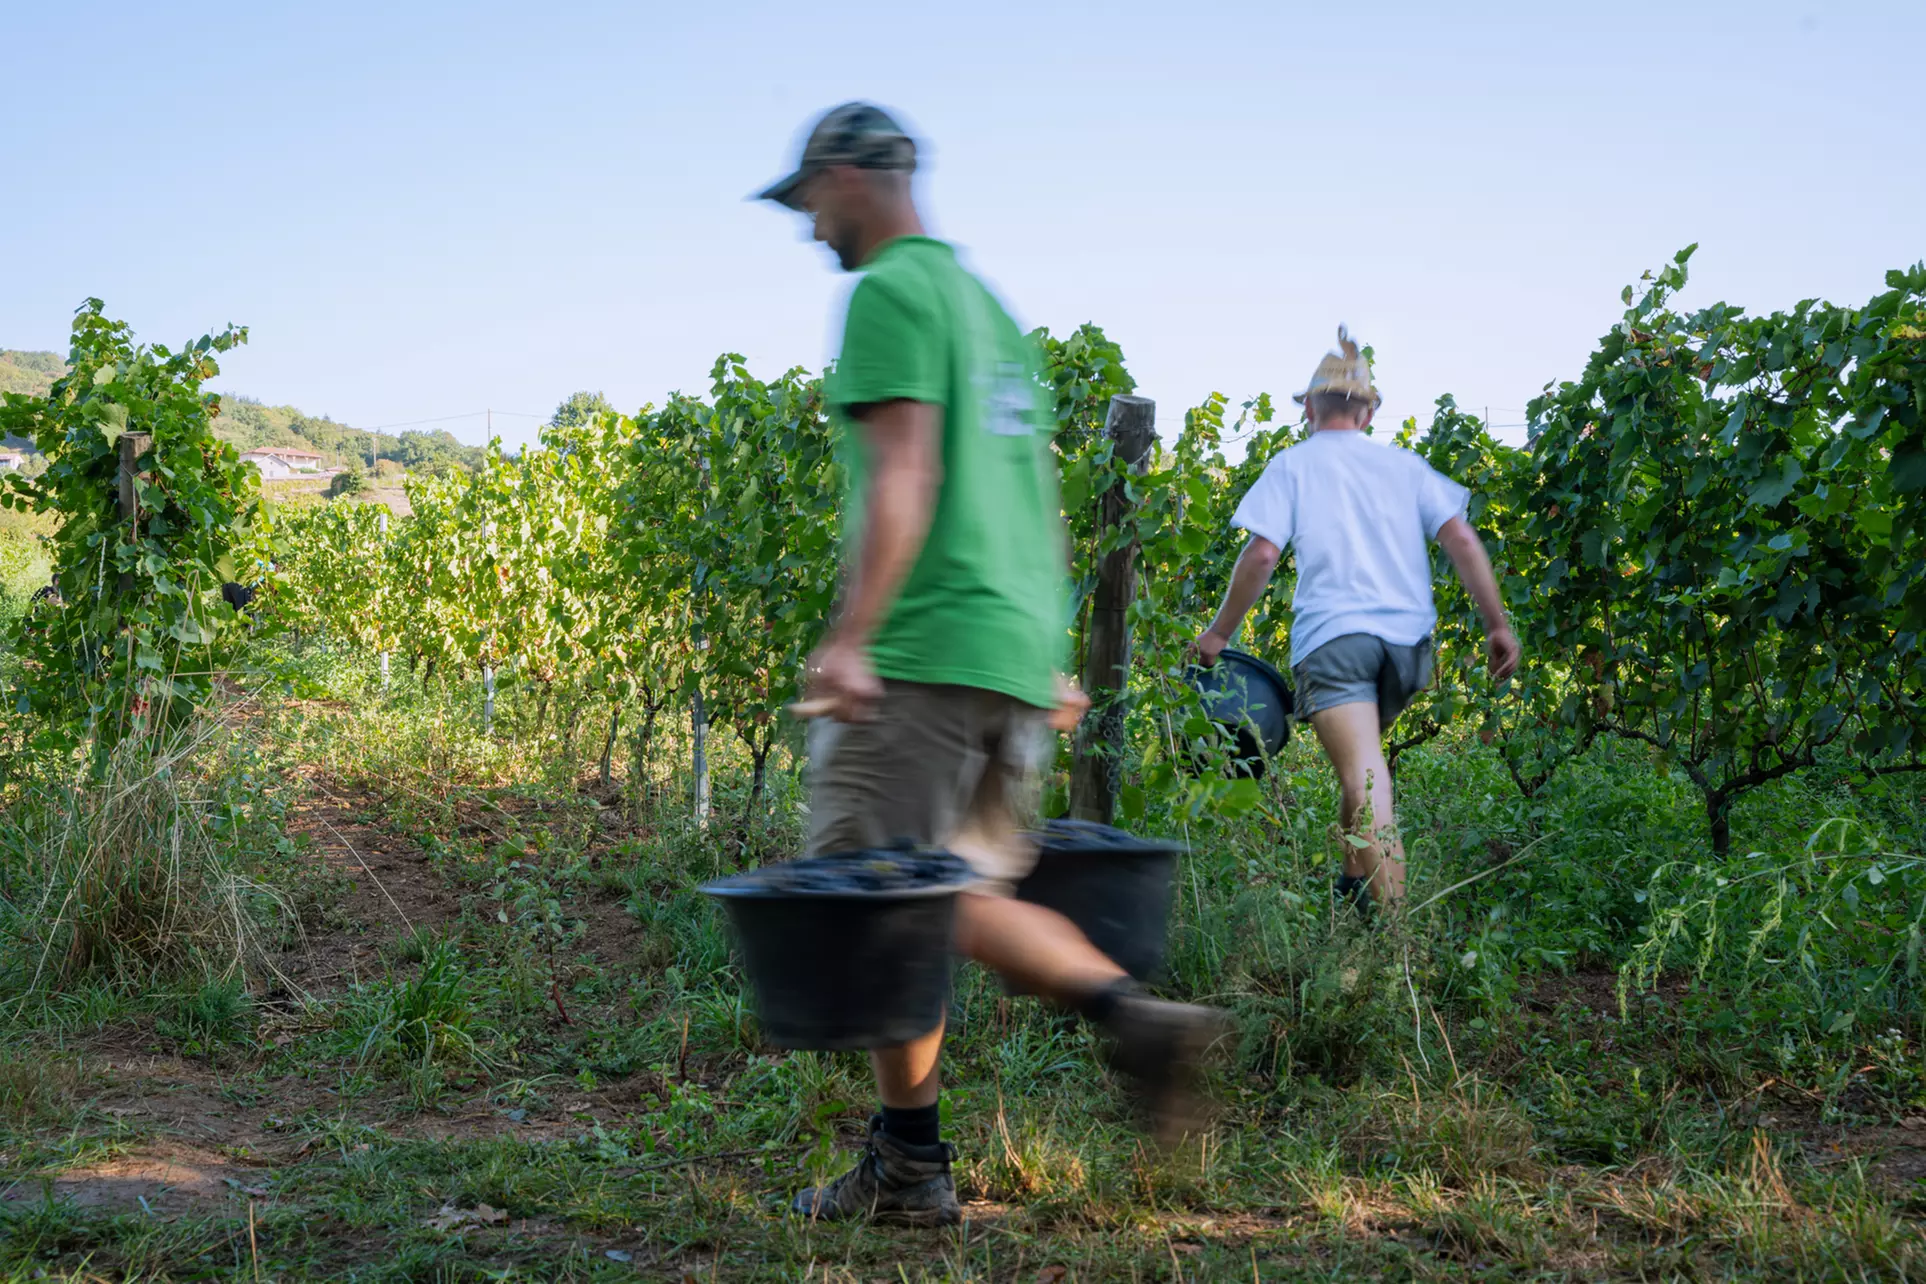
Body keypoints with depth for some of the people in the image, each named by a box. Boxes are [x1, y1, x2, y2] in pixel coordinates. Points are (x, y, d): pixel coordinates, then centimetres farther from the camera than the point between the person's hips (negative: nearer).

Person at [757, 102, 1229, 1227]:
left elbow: (902, 478, -17)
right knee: (955, 898, 12)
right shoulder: (988, 303, 23)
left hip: (927, 653, -9)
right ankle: (1134, 1017, -4)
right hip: (1020, 651, 9)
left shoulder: (891, 292, -4)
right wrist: (1051, 660, 26)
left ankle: (909, 1167, 5)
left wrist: (849, 638, -22)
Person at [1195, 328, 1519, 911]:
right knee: (1363, 760, 24)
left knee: (1364, 776, -12)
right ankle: (1356, 879, 21)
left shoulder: (1293, 464, 8)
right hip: (1408, 638, 4)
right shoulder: (1403, 464, 16)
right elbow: (1461, 539, 6)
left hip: (1332, 634, -4)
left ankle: (1389, 910, -23)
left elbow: (1261, 554, -3)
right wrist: (1498, 624, 7)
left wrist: (1219, 632, 5)